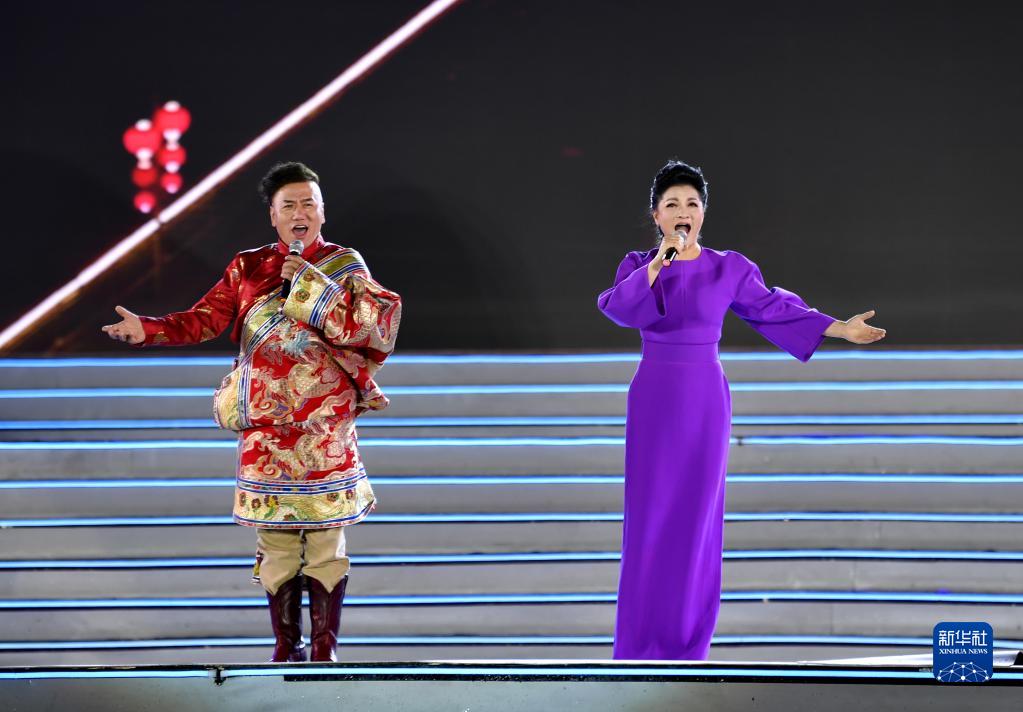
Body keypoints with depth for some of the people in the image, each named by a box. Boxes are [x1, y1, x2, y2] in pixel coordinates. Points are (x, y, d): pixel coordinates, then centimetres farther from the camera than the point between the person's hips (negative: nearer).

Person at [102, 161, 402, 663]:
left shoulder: (344, 265, 5)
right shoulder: (248, 268, 8)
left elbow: (369, 325, -9)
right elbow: (203, 319, 1)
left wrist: (310, 284, -12)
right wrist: (147, 329, -14)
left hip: (327, 426, -1)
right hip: (265, 426, 1)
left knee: (326, 540, -1)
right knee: (276, 541, 2)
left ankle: (325, 648, 7)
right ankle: (286, 646, 11)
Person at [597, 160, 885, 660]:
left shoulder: (728, 268, 1)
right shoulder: (638, 265, 0)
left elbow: (772, 310, 9)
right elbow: (616, 308, -18)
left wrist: (839, 328, 6)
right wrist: (657, 267, -27)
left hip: (706, 400, 0)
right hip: (653, 399, 0)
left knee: (696, 514, 3)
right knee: (649, 516, 0)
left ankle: (687, 637, 12)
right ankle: (642, 637, 8)